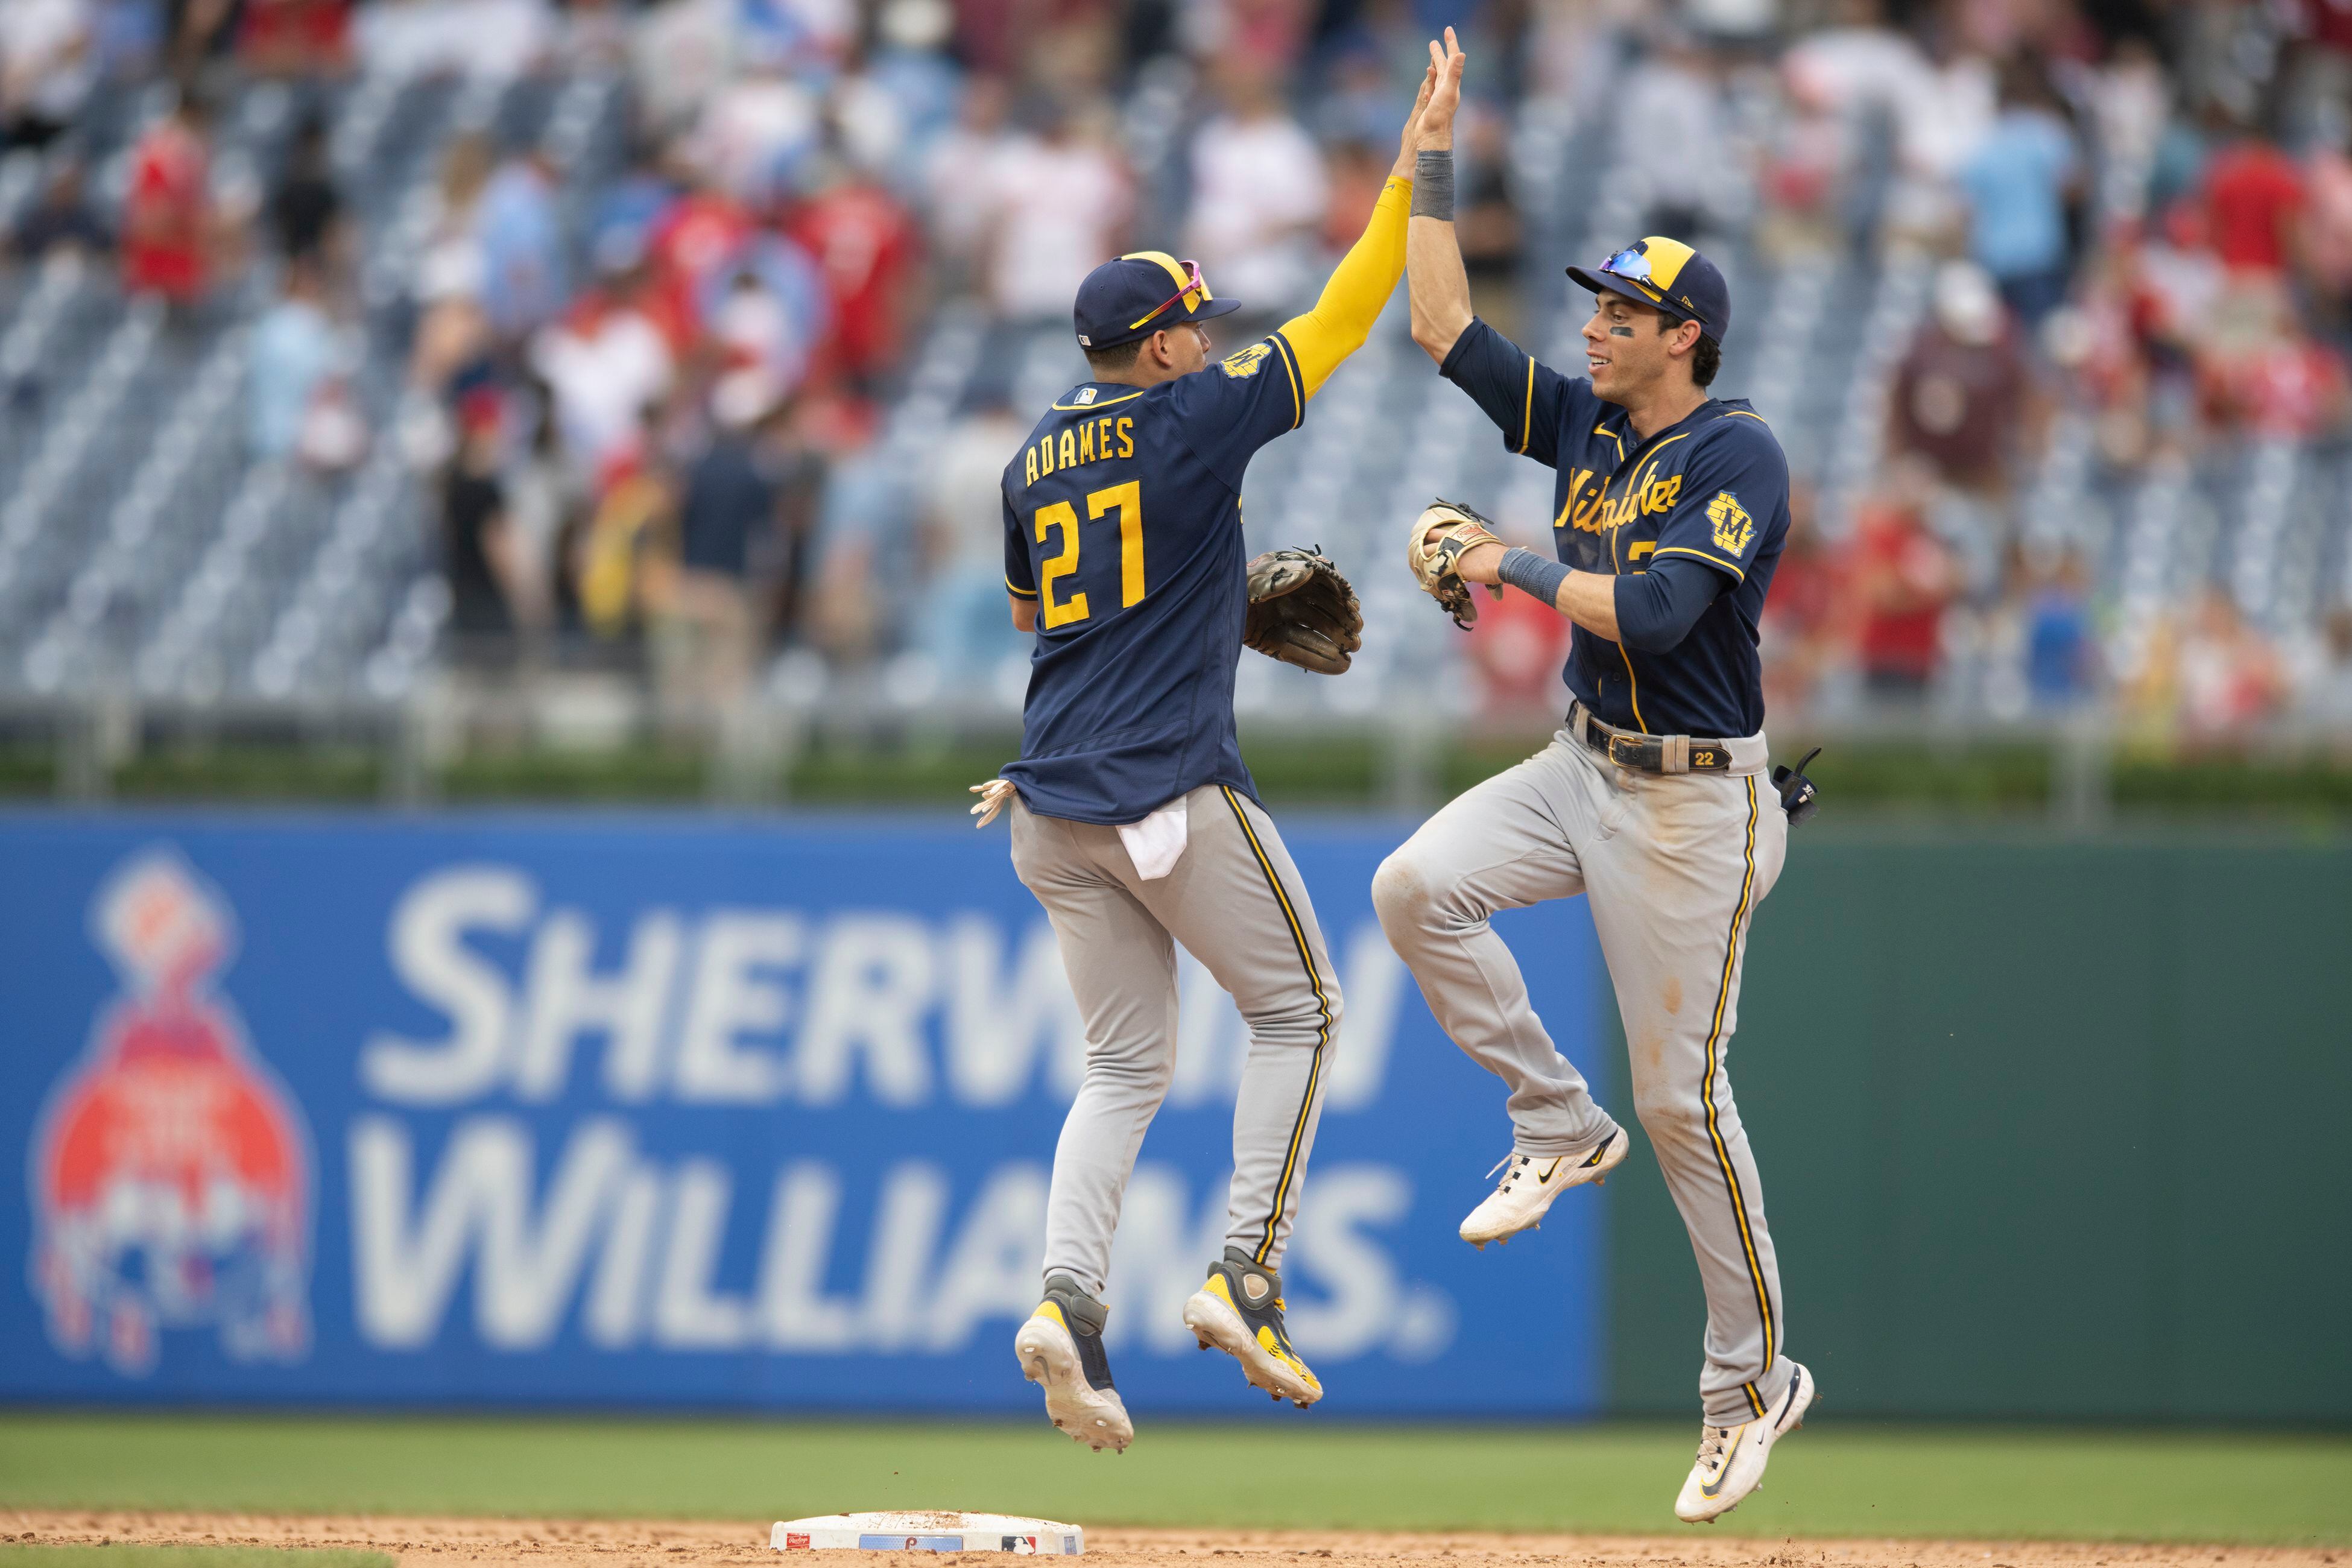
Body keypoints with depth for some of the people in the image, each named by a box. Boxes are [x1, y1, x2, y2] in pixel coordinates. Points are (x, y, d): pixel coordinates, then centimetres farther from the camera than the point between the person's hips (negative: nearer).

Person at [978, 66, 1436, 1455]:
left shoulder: (1036, 462, 12)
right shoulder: (1194, 425, -7)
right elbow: (1341, 321, -5)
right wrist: (1410, 169, 1)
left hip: (1057, 805, 6)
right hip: (1173, 792, -6)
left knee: (1129, 1066, 11)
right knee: (1299, 1012, 10)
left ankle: (1069, 1298, -10)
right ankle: (1248, 1276, -3)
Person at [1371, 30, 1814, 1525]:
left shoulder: (1739, 456, -18)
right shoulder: (1584, 421, 6)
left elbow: (1654, 612, -28)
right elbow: (1445, 327, 7)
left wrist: (1513, 565, -17)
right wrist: (1437, 165, 2)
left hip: (1694, 802, -8)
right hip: (1583, 768, 8)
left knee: (1684, 1093, -4)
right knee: (1417, 885, -14)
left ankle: (1754, 1376, 10)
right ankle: (1558, 1125, 3)